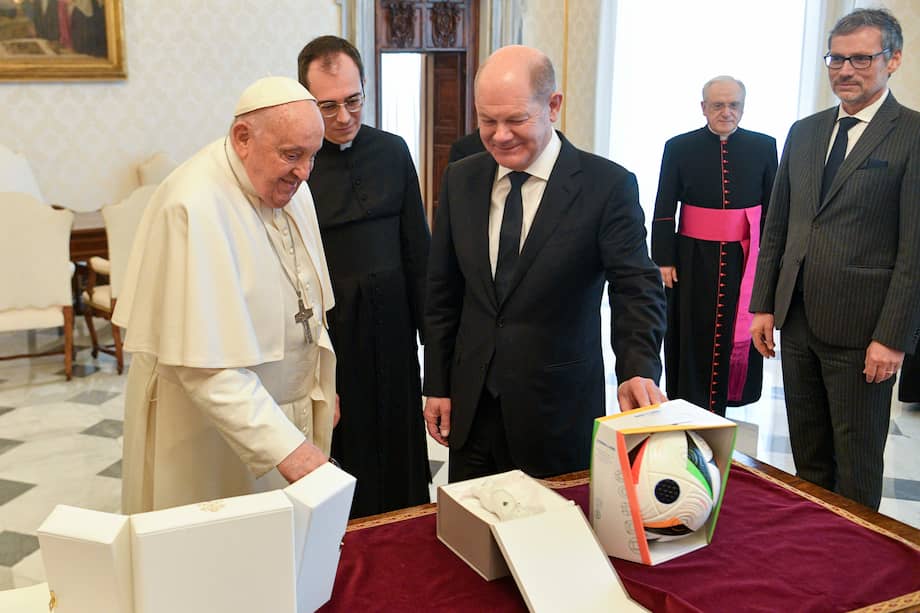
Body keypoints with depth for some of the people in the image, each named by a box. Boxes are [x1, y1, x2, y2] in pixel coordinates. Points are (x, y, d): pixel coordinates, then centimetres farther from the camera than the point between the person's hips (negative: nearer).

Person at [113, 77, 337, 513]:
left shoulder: (289, 186, 1)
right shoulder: (194, 207, -25)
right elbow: (206, 364, -29)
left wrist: (321, 387, 13)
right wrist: (284, 446, -32)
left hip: (287, 408, 7)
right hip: (209, 426, -7)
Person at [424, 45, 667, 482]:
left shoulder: (608, 185, -10)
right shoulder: (460, 180, 3)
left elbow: (637, 289, -13)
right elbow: (443, 292, 8)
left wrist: (639, 370, -31)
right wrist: (437, 385, 8)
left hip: (559, 413, -3)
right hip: (471, 407, 4)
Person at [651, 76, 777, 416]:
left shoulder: (763, 147, 2)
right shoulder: (679, 148, -1)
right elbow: (663, 211, -1)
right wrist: (664, 260, -5)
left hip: (744, 260, 1)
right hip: (693, 260, -1)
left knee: (735, 334, 8)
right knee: (692, 337, 6)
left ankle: (720, 406, 24)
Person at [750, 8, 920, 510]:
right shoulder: (804, 132, 11)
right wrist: (764, 305, 9)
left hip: (861, 328, -5)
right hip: (797, 318, 6)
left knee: (857, 463, 9)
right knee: (808, 452, 17)